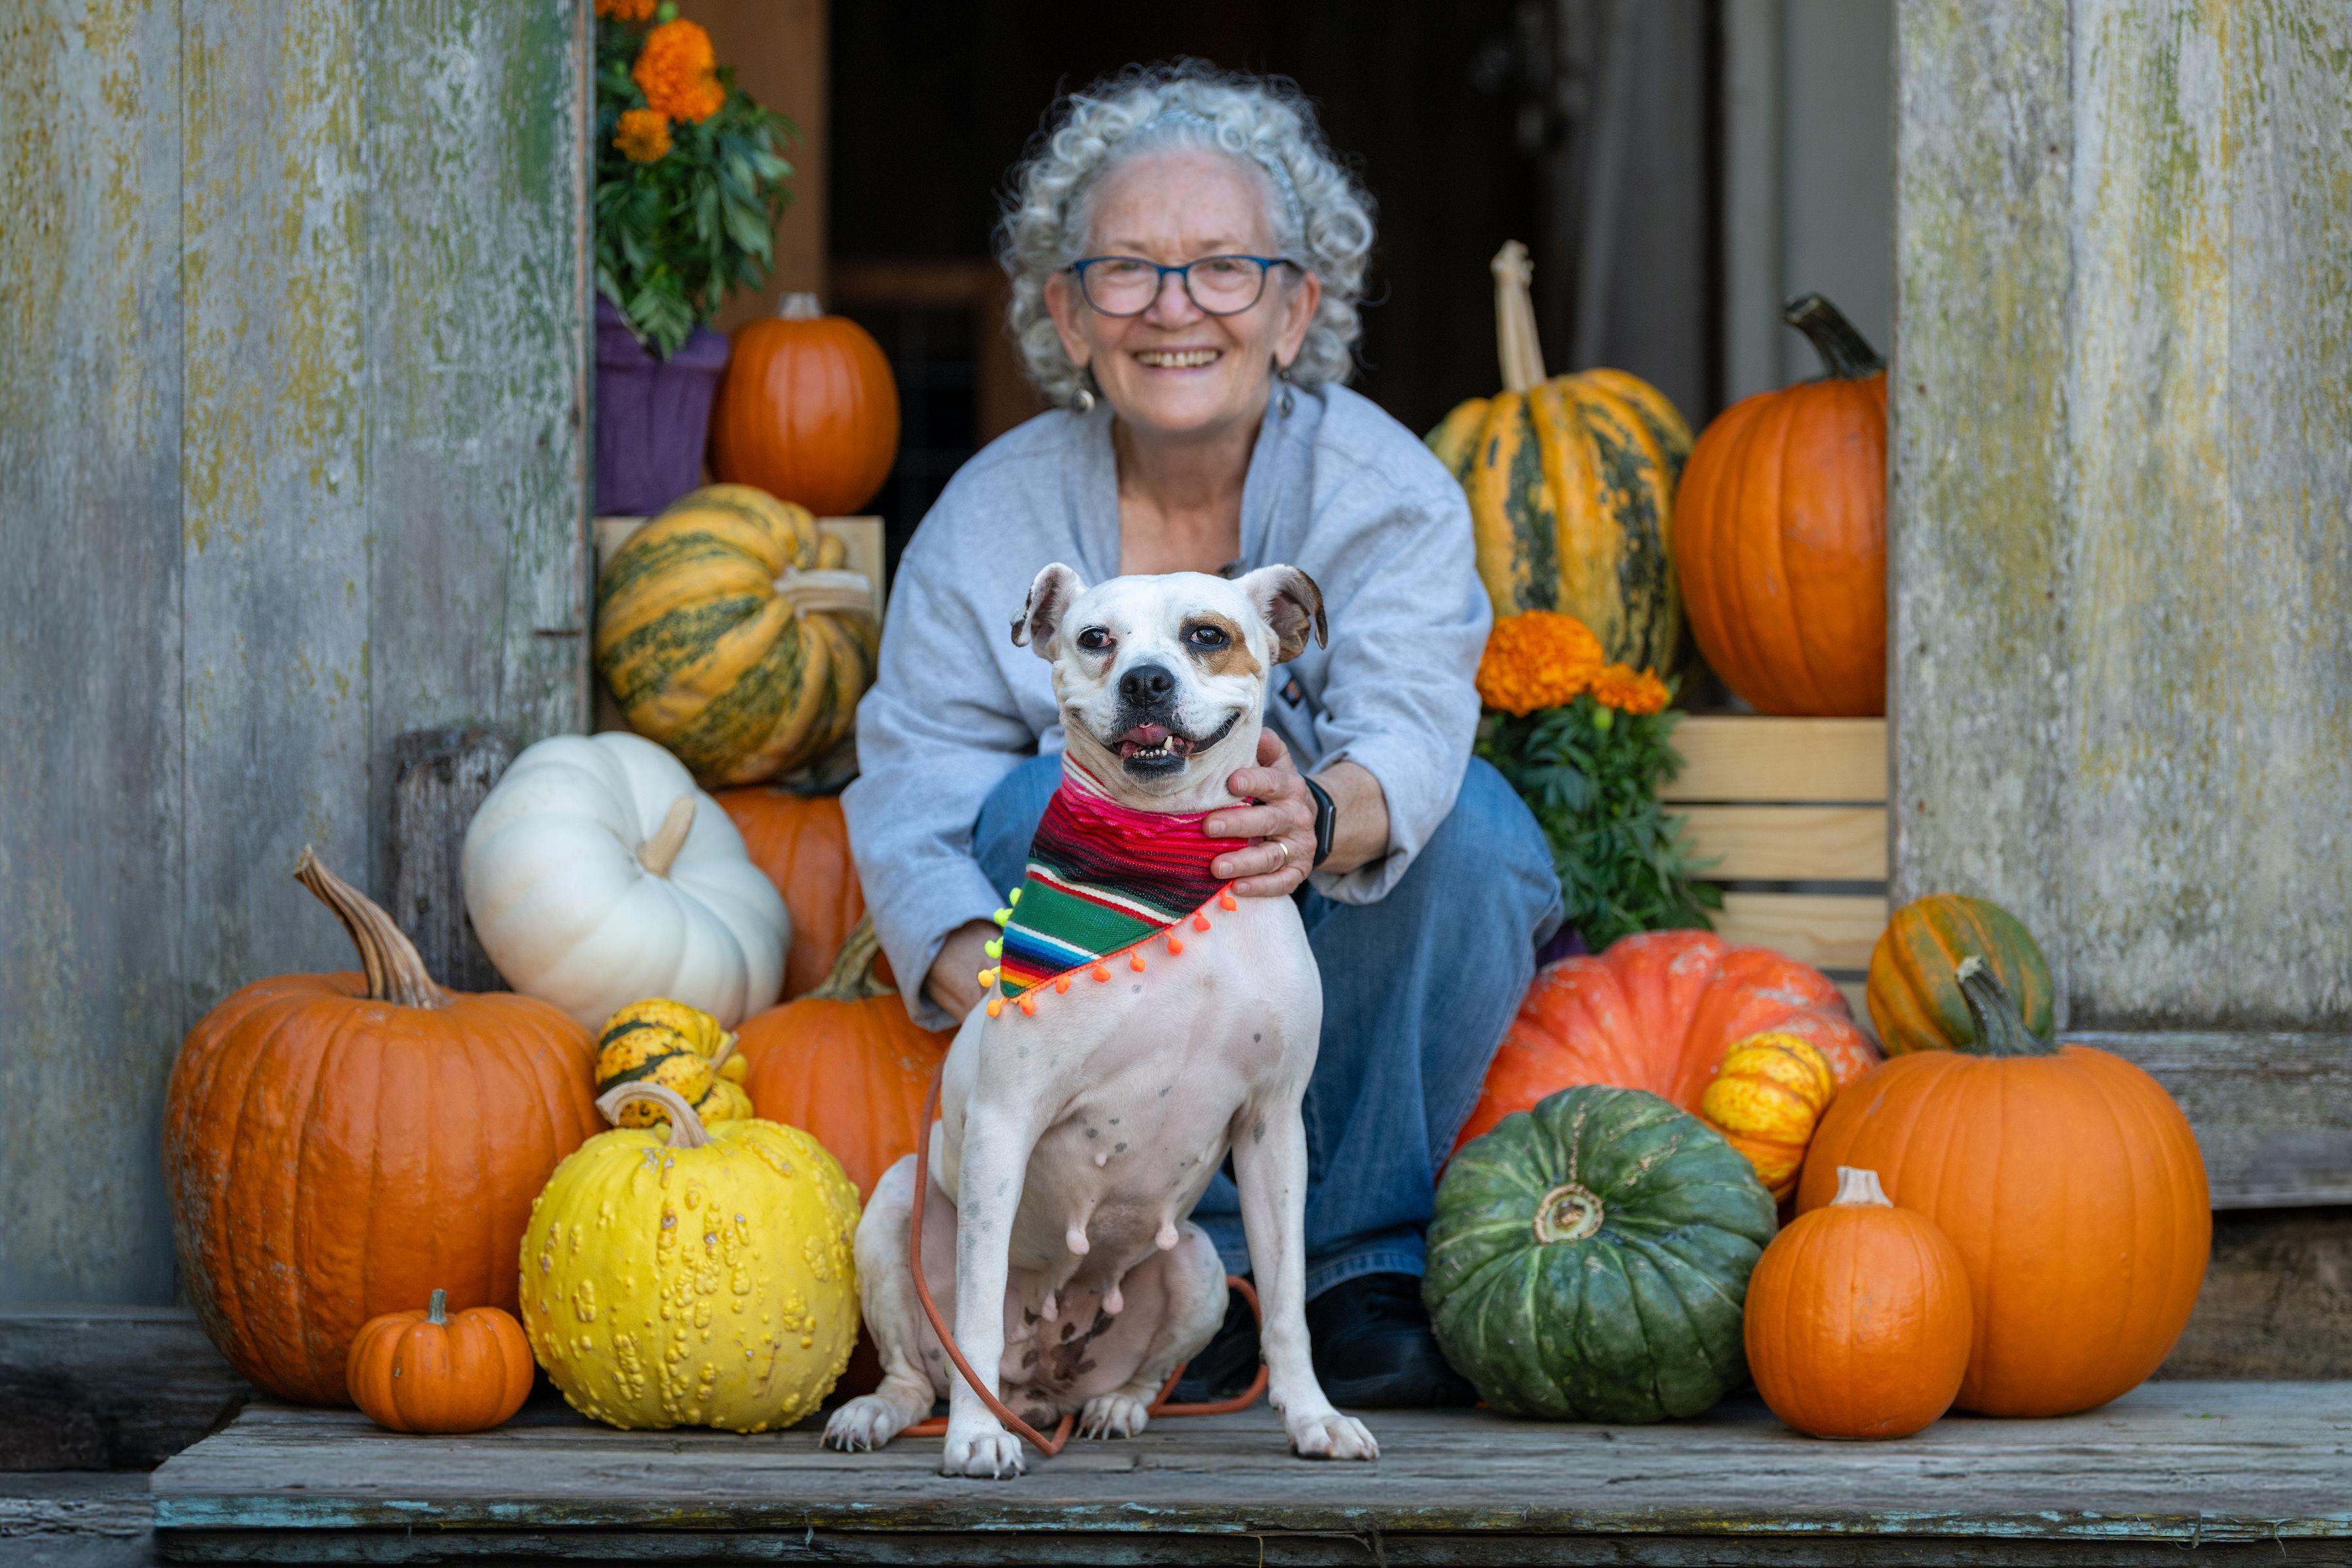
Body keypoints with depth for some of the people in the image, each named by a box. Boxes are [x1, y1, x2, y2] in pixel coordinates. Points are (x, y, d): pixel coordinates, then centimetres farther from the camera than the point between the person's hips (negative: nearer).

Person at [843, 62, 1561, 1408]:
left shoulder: (1388, 491, -14)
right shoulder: (993, 520, -10)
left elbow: (1411, 733, -34)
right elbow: (911, 806, -20)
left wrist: (1319, 815, -59)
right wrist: (983, 983, -43)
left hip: (1362, 972, -1)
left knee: (1464, 820, -29)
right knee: (1045, 796, -28)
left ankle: (1367, 1272, -16)